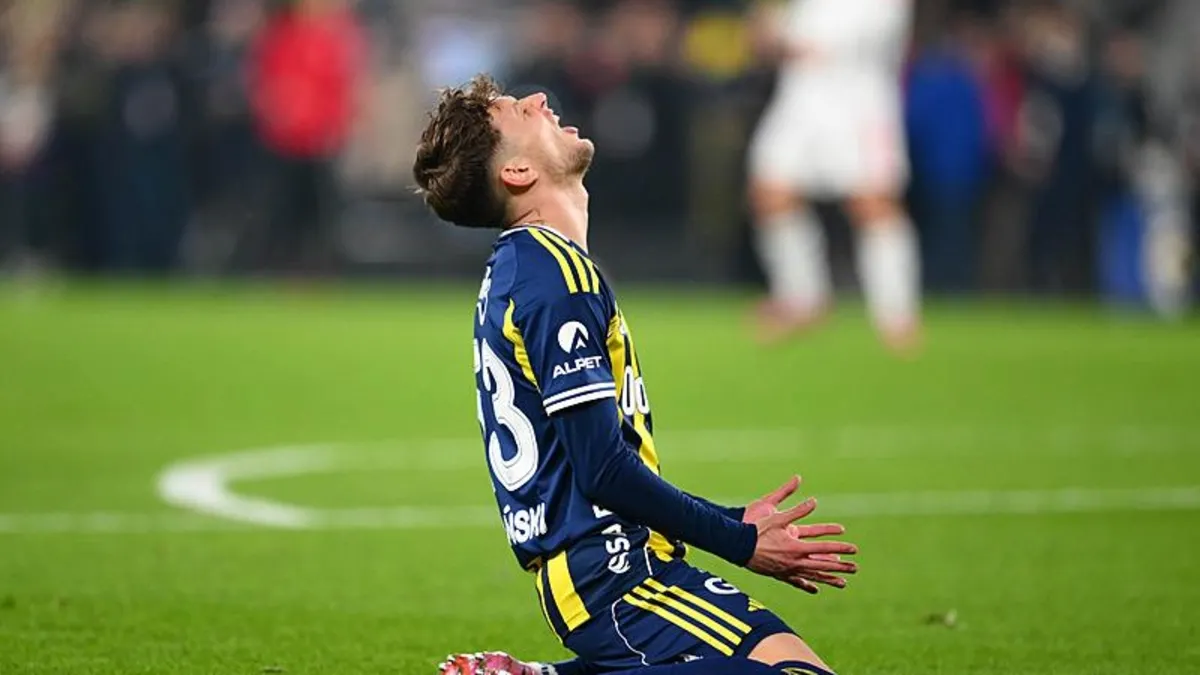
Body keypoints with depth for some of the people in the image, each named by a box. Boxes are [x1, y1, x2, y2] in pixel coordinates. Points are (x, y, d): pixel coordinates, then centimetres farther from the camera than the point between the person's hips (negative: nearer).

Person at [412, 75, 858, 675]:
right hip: (613, 577, -10)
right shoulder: (554, 271, -13)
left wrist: (733, 522, 18)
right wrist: (742, 543, -6)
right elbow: (603, 469, -16)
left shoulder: (514, 270, 18)